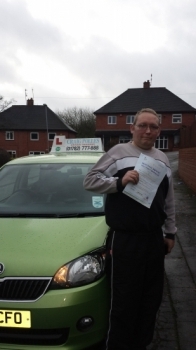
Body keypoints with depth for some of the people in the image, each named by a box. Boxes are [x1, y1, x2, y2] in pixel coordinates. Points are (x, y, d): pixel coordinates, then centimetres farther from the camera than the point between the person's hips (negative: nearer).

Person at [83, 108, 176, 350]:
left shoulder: (162, 159, 14)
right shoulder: (118, 152, -3)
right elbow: (90, 181, -7)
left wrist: (170, 232, 18)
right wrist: (119, 181, -20)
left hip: (154, 237, 6)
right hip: (126, 239, -6)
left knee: (151, 298, 14)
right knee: (125, 300, 1)